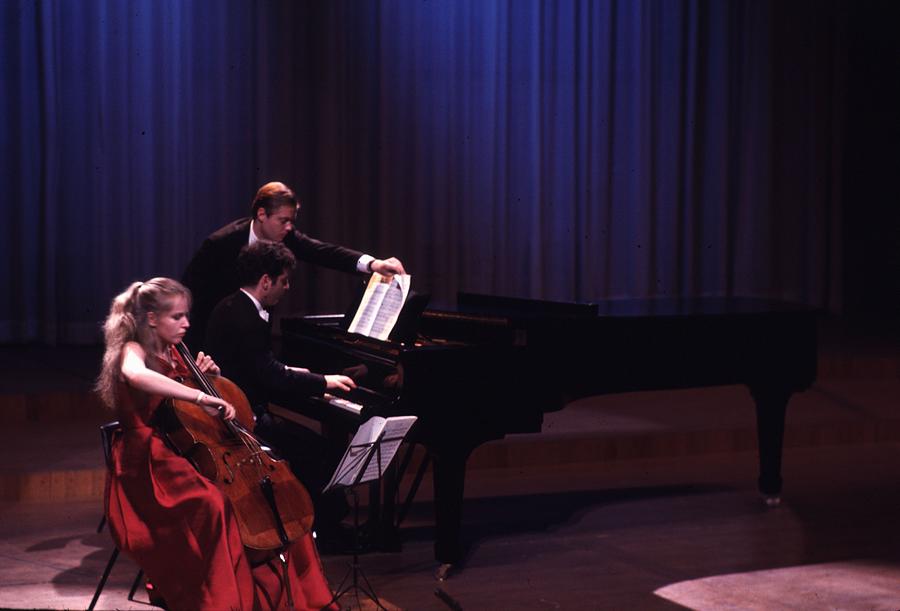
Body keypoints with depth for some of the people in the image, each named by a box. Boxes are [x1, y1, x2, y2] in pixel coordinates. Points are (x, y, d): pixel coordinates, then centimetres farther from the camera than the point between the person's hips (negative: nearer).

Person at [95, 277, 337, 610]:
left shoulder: (175, 355, 14)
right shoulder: (132, 351, -10)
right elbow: (137, 376, -38)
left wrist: (209, 377, 3)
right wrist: (200, 397, -42)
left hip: (185, 455, 9)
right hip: (148, 465, -8)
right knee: (213, 504, -35)